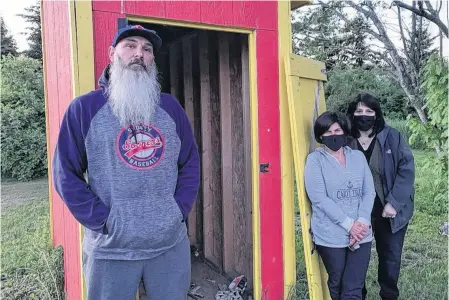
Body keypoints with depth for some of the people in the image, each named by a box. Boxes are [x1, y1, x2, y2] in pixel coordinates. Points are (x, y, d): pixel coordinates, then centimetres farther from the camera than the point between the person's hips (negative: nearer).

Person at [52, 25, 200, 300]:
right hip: (110, 249, -2)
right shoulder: (84, 109, -3)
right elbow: (66, 174, -4)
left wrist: (180, 209, -2)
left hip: (171, 243, 3)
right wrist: (103, 220, -11)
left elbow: (190, 162, 9)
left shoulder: (170, 107, 6)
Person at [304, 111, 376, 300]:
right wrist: (349, 224, -15)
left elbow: (369, 192, 4)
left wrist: (362, 223, -11)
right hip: (330, 236, -2)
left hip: (361, 234, 3)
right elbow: (319, 198, -13)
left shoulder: (358, 156, 8)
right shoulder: (315, 160, -5)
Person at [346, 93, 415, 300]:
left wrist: (393, 203, -15)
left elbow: (406, 170, -8)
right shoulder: (346, 141, -5)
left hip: (389, 210, 0)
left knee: (391, 255, 13)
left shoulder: (392, 137, -6)